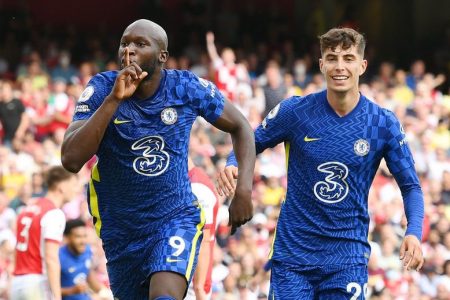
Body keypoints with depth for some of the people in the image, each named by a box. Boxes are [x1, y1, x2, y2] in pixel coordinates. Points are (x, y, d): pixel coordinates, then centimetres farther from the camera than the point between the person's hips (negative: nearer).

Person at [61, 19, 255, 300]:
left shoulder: (188, 88, -11)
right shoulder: (101, 90, -13)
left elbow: (240, 127, 5)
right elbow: (71, 160, -26)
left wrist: (244, 190, -7)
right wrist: (114, 99, -31)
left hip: (177, 217, -2)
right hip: (121, 229, 2)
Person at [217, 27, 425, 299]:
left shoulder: (384, 124, -4)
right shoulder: (295, 111, -5)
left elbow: (411, 186, 3)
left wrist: (414, 232, -15)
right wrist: (233, 166, -15)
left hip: (348, 256, 0)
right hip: (292, 252, 0)